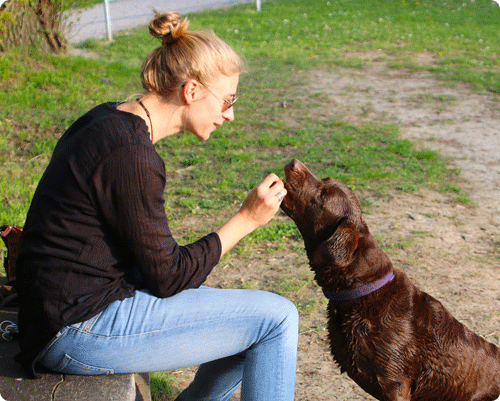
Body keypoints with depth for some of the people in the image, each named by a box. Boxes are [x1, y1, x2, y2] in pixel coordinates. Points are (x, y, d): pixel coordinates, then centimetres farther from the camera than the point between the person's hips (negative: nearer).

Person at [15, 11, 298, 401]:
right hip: (83, 329, -10)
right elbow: (168, 276, -17)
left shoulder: (111, 120, 7)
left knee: (257, 331, 13)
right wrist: (246, 219, -11)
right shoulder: (130, 155, -23)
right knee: (276, 318, -8)